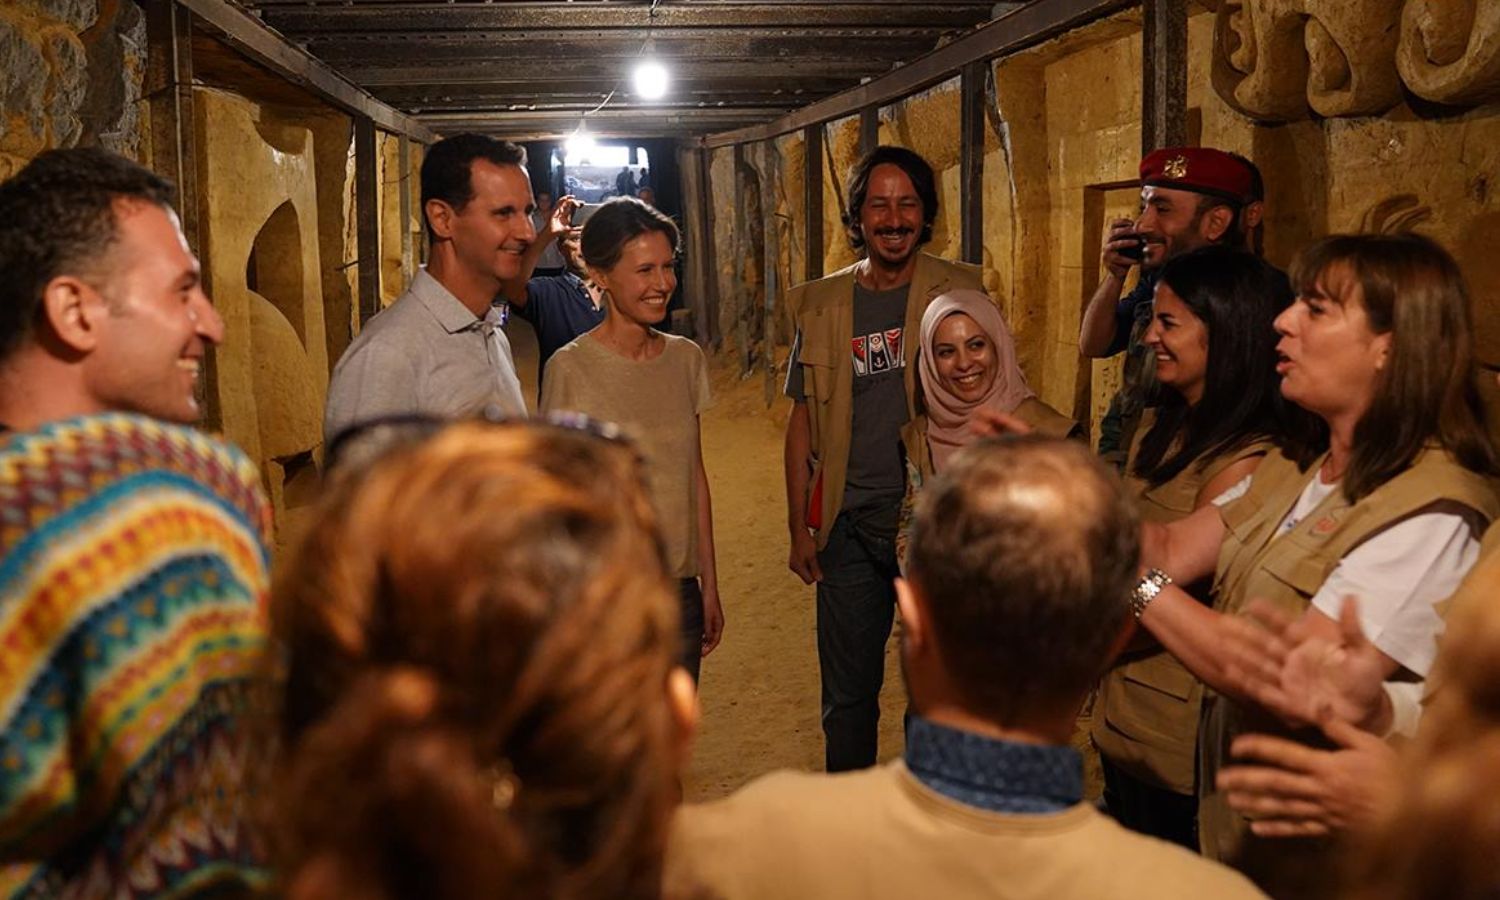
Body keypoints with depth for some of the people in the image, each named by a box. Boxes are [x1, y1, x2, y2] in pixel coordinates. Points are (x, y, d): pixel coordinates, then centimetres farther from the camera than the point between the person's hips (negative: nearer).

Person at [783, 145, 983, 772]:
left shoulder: (958, 292, -2)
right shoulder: (821, 306, 4)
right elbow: (803, 422, 9)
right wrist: (799, 529, 6)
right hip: (849, 526, 2)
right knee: (848, 696, 12)